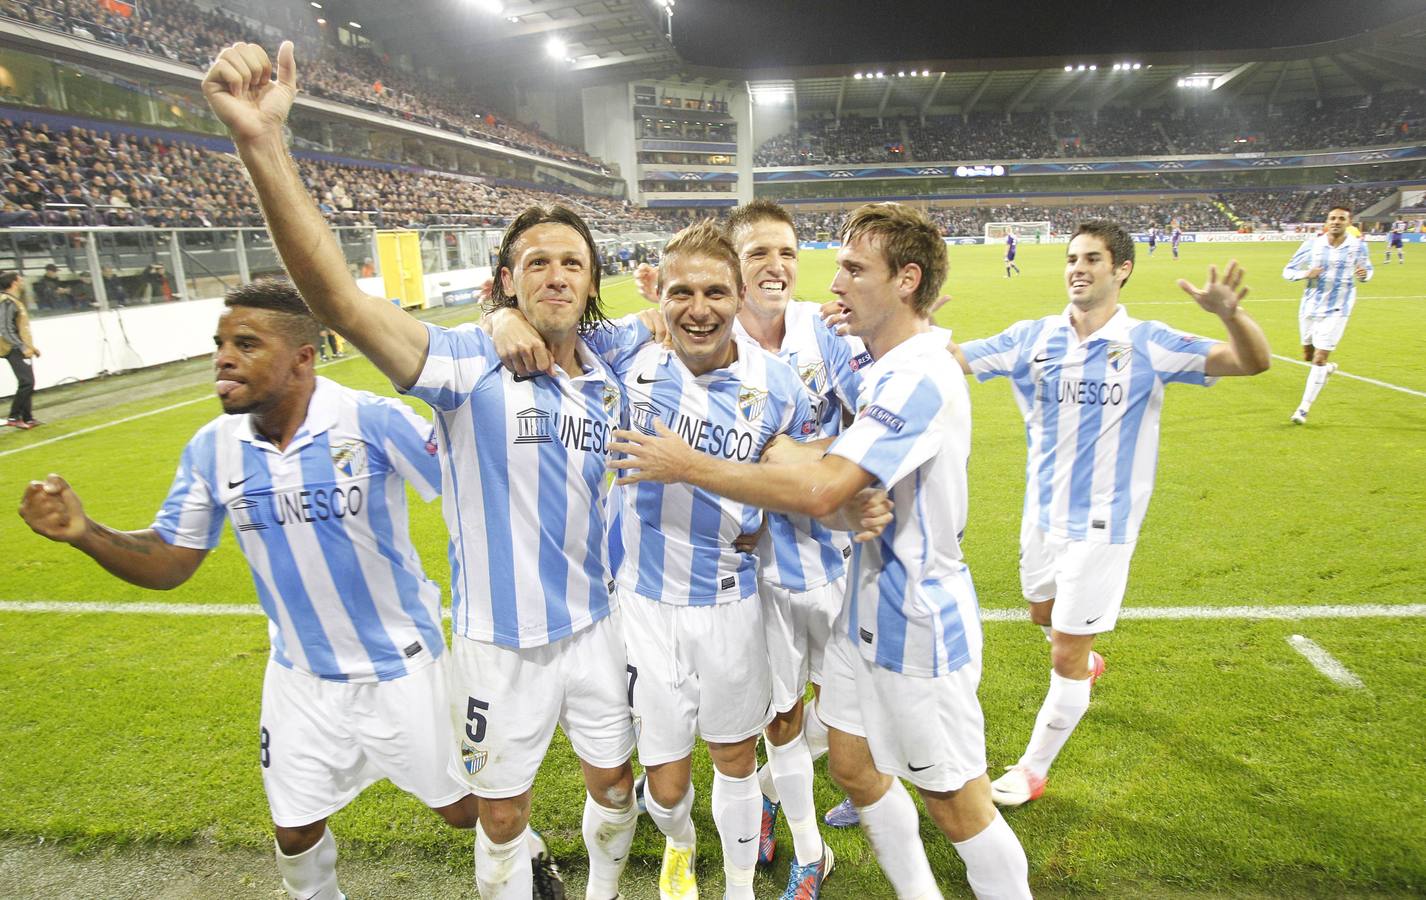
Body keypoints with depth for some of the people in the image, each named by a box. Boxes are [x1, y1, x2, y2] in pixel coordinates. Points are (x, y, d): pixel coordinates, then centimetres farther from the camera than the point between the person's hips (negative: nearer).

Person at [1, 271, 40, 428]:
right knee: (26, 382, -14)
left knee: (27, 384, 10)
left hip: (22, 349, 10)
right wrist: (22, 347, -23)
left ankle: (27, 418, 15)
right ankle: (13, 417, -8)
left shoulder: (15, 300, 15)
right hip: (15, 350, -10)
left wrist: (31, 346, 21)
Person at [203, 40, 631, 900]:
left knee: (614, 780, 23)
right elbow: (341, 298, -33)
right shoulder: (469, 363, -17)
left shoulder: (609, 384, -1)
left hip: (596, 627, 5)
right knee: (503, 815, 15)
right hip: (500, 643, -4)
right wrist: (264, 143, -43)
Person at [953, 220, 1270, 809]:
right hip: (1043, 511, 4)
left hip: (1101, 522, -4)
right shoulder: (1031, 338, -4)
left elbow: (1253, 362, -16)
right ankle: (1086, 663, 61)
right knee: (1044, 614, 25)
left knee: (1065, 655, 2)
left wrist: (1230, 314, -38)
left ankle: (1033, 768, 23)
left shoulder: (1147, 344, -12)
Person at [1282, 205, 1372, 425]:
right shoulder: (1312, 244, -4)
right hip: (1310, 307, 2)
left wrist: (1364, 275, -13)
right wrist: (1306, 274, -20)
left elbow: (1367, 269, 12)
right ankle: (1329, 367, 52)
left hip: (1336, 310, -2)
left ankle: (1304, 408, -3)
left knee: (1320, 358, -10)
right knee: (1308, 356, 15)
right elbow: (1287, 270, 1)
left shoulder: (1358, 246, -3)